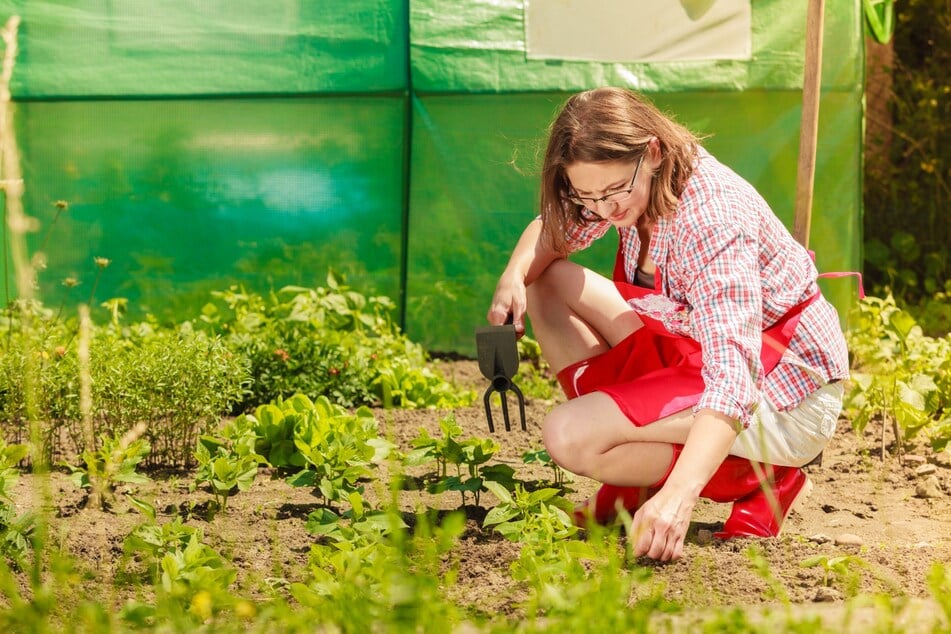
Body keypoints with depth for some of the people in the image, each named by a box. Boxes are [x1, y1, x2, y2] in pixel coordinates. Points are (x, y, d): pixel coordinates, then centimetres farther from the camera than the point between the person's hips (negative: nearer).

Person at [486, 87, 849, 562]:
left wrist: (679, 495, -54)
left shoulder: (712, 217, -31)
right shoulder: (627, 181, -8)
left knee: (567, 436, -23)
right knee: (547, 282, 5)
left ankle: (759, 480, -7)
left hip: (786, 398, -9)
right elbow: (552, 229, 12)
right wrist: (513, 277, -12)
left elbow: (734, 378, -41)